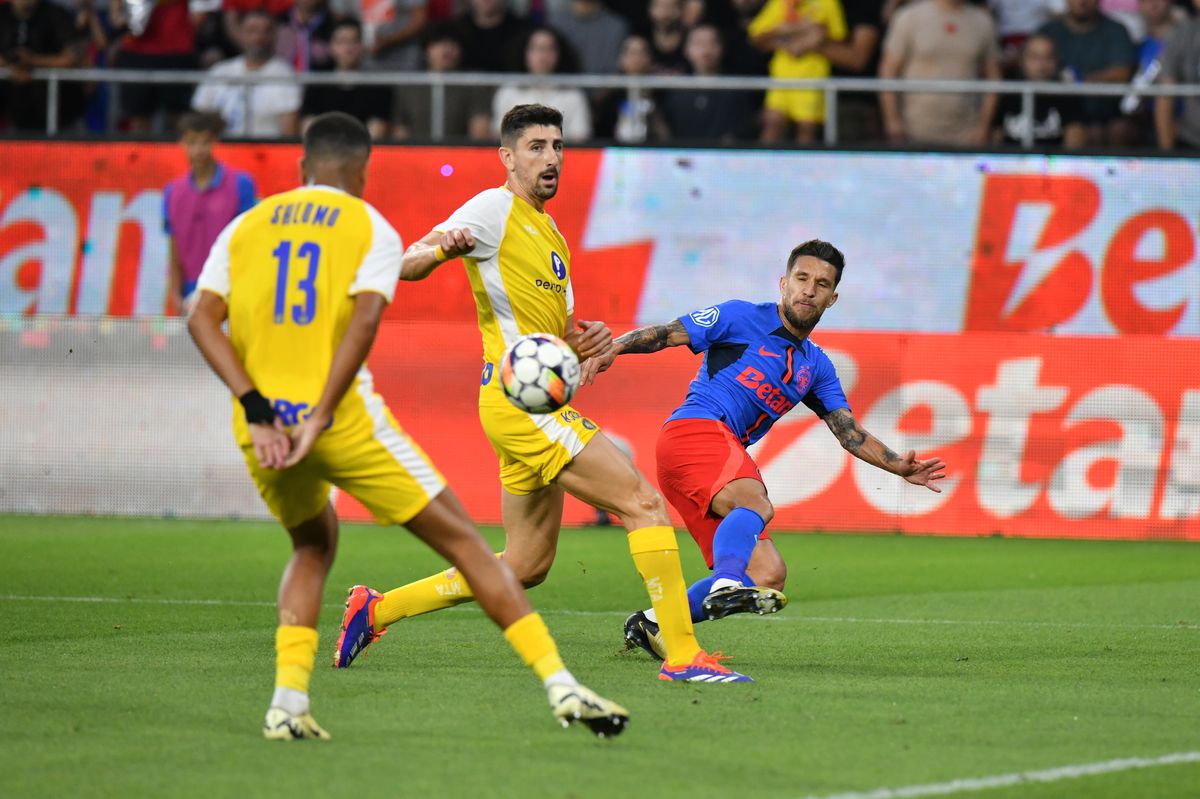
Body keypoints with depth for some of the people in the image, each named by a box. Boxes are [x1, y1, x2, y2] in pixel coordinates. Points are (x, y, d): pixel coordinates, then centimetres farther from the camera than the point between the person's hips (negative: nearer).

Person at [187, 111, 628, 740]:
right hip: (342, 418, -4)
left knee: (313, 546, 29)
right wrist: (318, 418, -18)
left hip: (262, 426, 4)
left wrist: (257, 408, -8)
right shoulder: (370, 228, 4)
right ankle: (560, 685, -1)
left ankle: (288, 701, 10)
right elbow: (364, 318, -14)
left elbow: (202, 319, 0)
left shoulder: (246, 225, 14)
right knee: (461, 541, 5)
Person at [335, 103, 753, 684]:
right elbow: (406, 264, -15)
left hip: (544, 406, 10)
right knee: (646, 504, -14)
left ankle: (376, 609, 19)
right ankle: (682, 654, -15)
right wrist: (442, 248, -38)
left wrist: (589, 339, 2)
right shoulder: (496, 209, -4)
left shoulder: (551, 234, 23)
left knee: (526, 566, 12)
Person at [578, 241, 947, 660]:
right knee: (756, 503, -36)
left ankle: (653, 623, 3)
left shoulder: (816, 367, 23)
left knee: (769, 577, -4)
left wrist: (901, 467, 4)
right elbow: (663, 335, 1)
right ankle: (726, 586, -58)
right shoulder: (742, 318, 4)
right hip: (694, 427, -7)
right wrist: (610, 350, -16)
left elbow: (850, 433, 19)